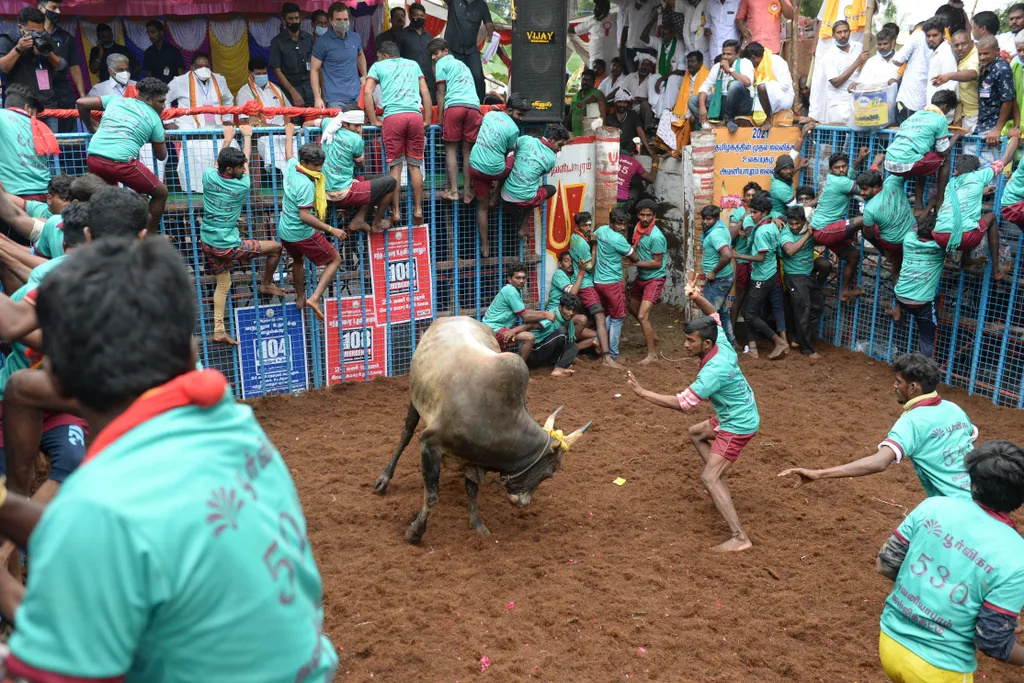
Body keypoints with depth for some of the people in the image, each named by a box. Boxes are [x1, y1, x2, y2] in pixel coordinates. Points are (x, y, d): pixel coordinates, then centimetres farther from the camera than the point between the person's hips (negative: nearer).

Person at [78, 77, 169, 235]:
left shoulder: (116, 100, 23)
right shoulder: (154, 118, 13)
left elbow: (81, 103, 23)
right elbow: (161, 155, 18)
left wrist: (92, 128, 35)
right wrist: (160, 136, 37)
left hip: (93, 158, 5)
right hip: (121, 161, -5)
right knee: (160, 193, 15)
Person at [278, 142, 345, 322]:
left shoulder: (291, 167, -3)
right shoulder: (306, 185, -27)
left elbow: (290, 154, 21)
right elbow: (304, 216, -29)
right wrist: (331, 230, -27)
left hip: (284, 231, 9)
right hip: (302, 234, -9)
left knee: (298, 260, 34)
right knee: (335, 260, 5)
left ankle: (300, 299, 49)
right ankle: (314, 298, -8)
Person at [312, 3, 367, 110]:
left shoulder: (356, 38, 8)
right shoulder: (322, 42, -6)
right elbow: (314, 70, -5)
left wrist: (364, 76, 20)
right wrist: (317, 98, -14)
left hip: (357, 97, 5)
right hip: (335, 100, -5)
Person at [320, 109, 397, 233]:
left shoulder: (330, 126, 3)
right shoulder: (356, 139, -16)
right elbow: (360, 164, 2)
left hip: (327, 192, 9)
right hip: (344, 194, -9)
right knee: (391, 182, -2)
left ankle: (358, 219, 12)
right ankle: (377, 223, 12)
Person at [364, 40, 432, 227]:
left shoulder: (378, 66, 18)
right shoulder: (413, 64, 27)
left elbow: (367, 92, 5)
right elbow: (425, 92, 20)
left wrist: (374, 121, 8)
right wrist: (428, 120, 19)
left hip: (393, 117, -2)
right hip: (415, 116, 2)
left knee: (395, 165, 0)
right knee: (415, 165, 6)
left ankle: (396, 212, 0)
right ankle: (418, 210, 4)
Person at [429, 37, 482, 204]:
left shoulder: (442, 63, 15)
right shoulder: (462, 64, 35)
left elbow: (441, 92, 8)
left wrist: (440, 117, 9)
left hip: (454, 105, -5)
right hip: (474, 106, 5)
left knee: (451, 148, 0)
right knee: (468, 150, 6)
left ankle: (453, 191, -8)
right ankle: (468, 192, 2)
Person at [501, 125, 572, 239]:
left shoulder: (526, 139, 0)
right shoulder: (552, 158, -4)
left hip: (505, 195, 3)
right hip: (525, 201, -3)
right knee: (552, 189, 26)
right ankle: (524, 226, 19)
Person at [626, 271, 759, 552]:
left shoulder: (713, 371, -32)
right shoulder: (721, 345, -8)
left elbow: (681, 403, -31)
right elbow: (714, 315, 12)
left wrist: (643, 392, -28)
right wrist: (696, 298, -4)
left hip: (738, 427, -10)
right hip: (734, 417, 10)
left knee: (709, 479, -14)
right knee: (695, 434, 29)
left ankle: (739, 538, -20)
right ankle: (719, 479, 32)